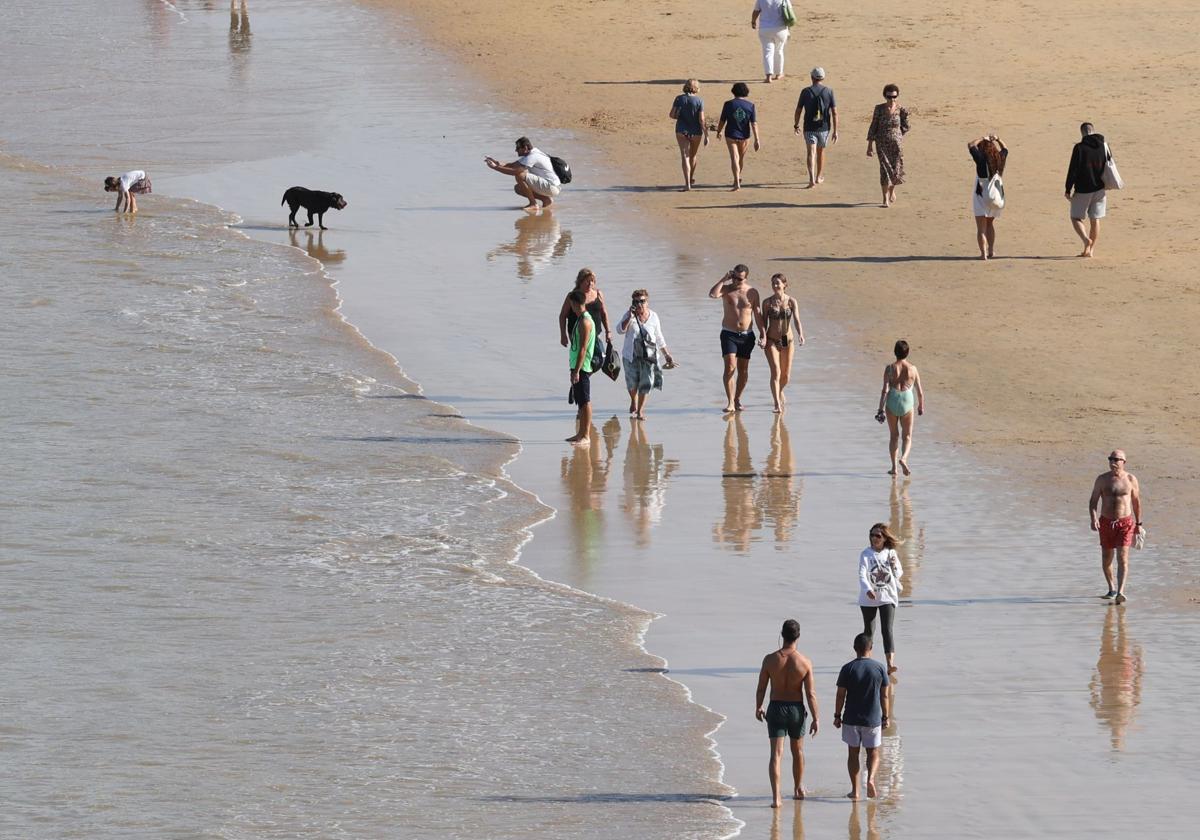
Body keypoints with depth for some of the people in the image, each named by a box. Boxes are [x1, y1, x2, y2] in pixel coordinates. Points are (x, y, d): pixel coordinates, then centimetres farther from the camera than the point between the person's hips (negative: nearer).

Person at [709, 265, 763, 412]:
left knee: (743, 371, 7)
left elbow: (758, 315, 5)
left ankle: (737, 399, 24)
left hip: (746, 335, 2)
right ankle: (730, 402, -16)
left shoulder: (752, 292, 3)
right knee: (730, 367, -16)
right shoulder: (726, 289, -1)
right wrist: (724, 279, -18)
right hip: (729, 334, -2)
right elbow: (712, 294, -22)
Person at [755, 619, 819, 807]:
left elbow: (761, 688, -3)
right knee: (797, 751, 22)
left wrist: (758, 707, 15)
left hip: (776, 708, -1)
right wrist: (816, 718, -2)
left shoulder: (770, 659, -11)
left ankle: (776, 796, -14)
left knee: (776, 754, -2)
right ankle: (798, 789, 38)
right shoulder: (804, 662, -12)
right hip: (796, 710, 1)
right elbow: (810, 694, -10)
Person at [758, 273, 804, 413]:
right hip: (772, 340, -2)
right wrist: (763, 337, -18)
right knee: (775, 371, -16)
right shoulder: (767, 302, -3)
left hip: (787, 340, 2)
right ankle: (777, 404, -16)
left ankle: (779, 392, 43)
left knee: (786, 375, 10)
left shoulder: (791, 301, -3)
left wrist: (801, 335, -28)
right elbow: (764, 323, -1)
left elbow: (797, 320, -11)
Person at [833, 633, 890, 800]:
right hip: (873, 718, 0)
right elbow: (884, 696, 0)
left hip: (851, 718, 0)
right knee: (873, 752, 12)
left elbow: (840, 695, -6)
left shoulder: (848, 669, -8)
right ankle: (871, 778, -14)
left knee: (853, 753, 11)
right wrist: (885, 717, 10)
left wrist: (837, 716, 5)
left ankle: (855, 790, 11)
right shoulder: (879, 668, -4)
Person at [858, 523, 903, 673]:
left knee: (887, 630, -11)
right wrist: (868, 589, -36)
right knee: (869, 631, 11)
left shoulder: (891, 554, 3)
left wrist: (894, 566, -12)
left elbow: (899, 575, 11)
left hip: (887, 597, 0)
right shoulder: (866, 554, -6)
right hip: (869, 598, 0)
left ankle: (890, 663, -20)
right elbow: (862, 575, -18)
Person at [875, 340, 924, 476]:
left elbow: (885, 390, -10)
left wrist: (881, 409, -8)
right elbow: (919, 391, 5)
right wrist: (921, 406, 21)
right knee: (907, 436, 9)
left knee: (893, 435, 15)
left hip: (892, 402, 0)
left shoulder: (890, 368, -4)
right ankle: (903, 459, -18)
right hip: (907, 403, 0)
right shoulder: (912, 368, -1)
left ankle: (894, 467, 16)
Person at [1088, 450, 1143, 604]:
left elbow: (1136, 501, 11)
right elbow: (1093, 501, 0)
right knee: (1106, 559, 11)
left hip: (1125, 523, -2)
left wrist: (1138, 524, 13)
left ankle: (1120, 593, -23)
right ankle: (1111, 589, 31)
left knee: (1123, 558, -14)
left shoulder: (1131, 479, 0)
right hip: (1106, 522, 2)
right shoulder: (1102, 479, 0)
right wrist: (1093, 519, -16)